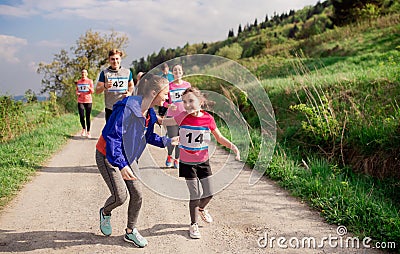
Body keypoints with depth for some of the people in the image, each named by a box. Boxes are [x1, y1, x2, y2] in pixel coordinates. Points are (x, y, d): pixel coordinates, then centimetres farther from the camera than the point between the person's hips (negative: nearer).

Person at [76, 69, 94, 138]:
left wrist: (89, 88, -23)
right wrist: (77, 93, -2)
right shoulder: (78, 82, 11)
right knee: (81, 116, -6)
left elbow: (92, 91, -2)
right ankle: (84, 128, 20)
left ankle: (88, 132, 9)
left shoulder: (90, 81, 3)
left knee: (88, 117, -1)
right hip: (80, 101, 2)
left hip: (88, 101, -2)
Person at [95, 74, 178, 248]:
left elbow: (148, 136, 16)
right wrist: (121, 165, -36)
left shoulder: (150, 114, -2)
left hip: (128, 157, 8)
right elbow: (111, 136, -31)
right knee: (120, 196, -10)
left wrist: (168, 141, 9)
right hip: (108, 156, -8)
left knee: (137, 194, 3)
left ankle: (130, 231, 23)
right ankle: (105, 213, 26)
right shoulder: (126, 108, -29)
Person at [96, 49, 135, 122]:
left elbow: (131, 85, 23)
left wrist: (130, 93, 0)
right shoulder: (104, 73, 3)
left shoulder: (127, 72, 8)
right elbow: (97, 91, 2)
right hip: (110, 109, -1)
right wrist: (105, 86, -20)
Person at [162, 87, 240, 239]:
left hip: (203, 162, 2)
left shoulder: (208, 118, -9)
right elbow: (164, 122, -2)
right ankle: (193, 225, 21)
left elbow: (219, 138, 2)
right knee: (195, 195, -1)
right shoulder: (183, 117, -13)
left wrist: (233, 147, -11)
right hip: (187, 163, -2)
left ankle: (201, 209, 44)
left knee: (209, 194, 10)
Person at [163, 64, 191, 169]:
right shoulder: (169, 85, -1)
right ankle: (169, 156, 26)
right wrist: (169, 105, -17)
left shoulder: (187, 85, 5)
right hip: (172, 115, -2)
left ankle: (177, 159, 21)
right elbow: (164, 101, 2)